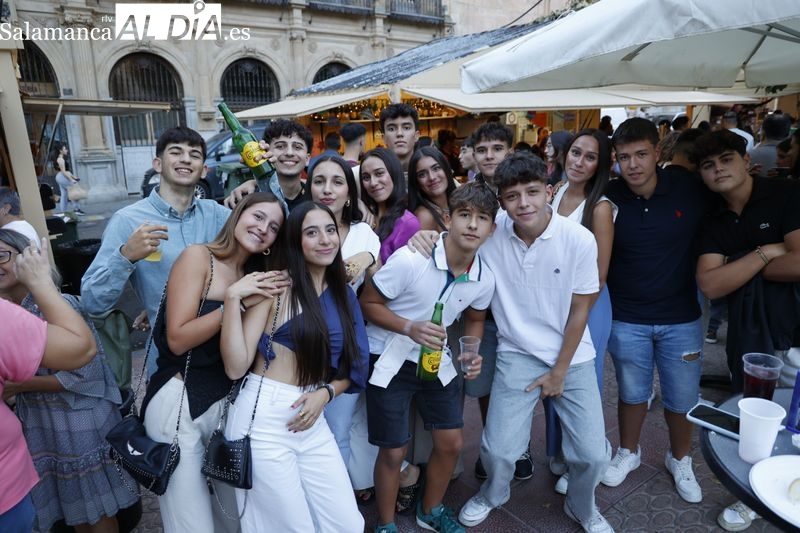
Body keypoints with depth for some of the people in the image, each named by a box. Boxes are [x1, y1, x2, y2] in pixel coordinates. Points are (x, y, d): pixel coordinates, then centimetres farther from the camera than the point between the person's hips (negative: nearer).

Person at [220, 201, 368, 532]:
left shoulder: (344, 294, 6)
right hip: (264, 419, -5)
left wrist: (326, 392, -8)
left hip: (313, 423, 5)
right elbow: (235, 367, -15)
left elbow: (352, 368, 11)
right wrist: (233, 298, -24)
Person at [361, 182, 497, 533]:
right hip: (390, 362, -5)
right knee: (394, 452, 4)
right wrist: (410, 327, -29)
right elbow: (367, 303, -15)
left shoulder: (485, 280, -9)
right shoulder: (409, 259, -27)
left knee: (451, 444, 12)